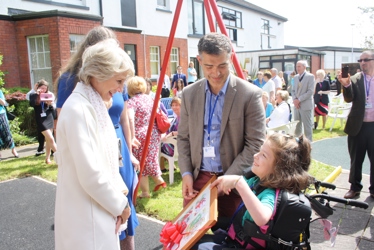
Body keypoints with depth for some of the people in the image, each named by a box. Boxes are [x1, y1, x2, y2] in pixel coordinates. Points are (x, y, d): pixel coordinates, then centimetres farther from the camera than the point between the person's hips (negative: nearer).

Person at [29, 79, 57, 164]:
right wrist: (37, 94, -24)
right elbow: (31, 104, -18)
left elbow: (52, 109, 9)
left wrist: (51, 104, -12)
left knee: (48, 140, 9)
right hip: (41, 120, -4)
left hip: (49, 119, 4)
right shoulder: (33, 95, 1)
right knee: (51, 139, -11)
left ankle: (47, 158, 19)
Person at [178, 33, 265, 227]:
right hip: (197, 177, 4)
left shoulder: (250, 94, -12)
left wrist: (229, 179, -16)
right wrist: (186, 173, -3)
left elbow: (255, 144, -12)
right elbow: (183, 137, 8)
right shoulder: (189, 94, 2)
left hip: (234, 180, -3)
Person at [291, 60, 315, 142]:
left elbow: (310, 91, -14)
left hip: (306, 105, -6)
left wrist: (299, 99, -17)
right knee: (297, 126, 12)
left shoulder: (310, 76, -7)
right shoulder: (296, 77, 13)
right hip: (297, 105, 6)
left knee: (307, 126, 1)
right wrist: (294, 99, -4)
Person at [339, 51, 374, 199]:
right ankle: (355, 187, 23)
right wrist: (346, 85, -29)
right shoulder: (354, 79, -1)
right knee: (356, 159, 11)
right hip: (358, 126, 0)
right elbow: (349, 99, -13)